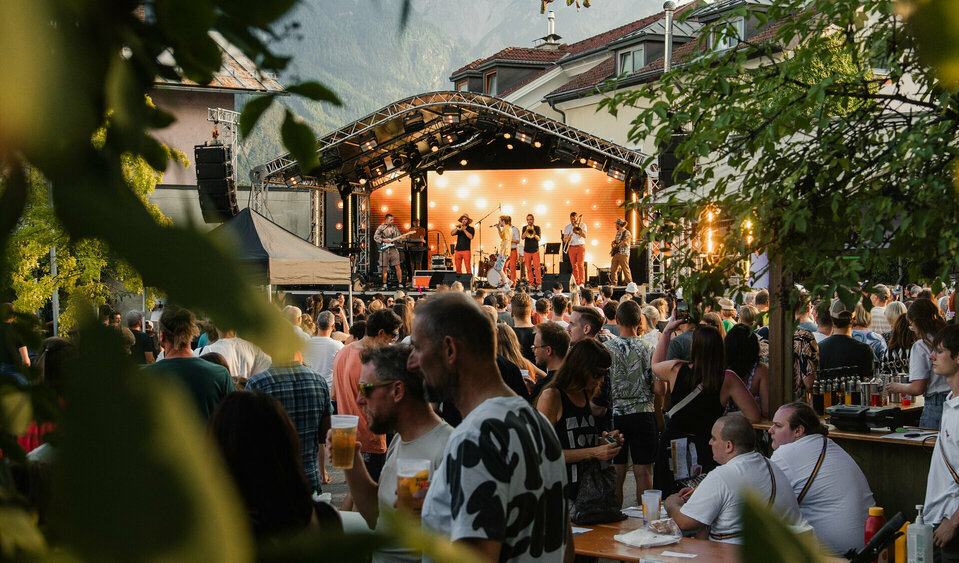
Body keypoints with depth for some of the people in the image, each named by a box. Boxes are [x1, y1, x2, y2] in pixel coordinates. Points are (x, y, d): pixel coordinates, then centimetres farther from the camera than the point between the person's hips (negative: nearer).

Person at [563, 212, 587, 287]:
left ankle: (582, 282, -21)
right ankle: (576, 283, 4)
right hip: (572, 248, 3)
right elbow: (564, 240, 5)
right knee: (574, 266, 0)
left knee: (580, 265, -15)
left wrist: (577, 227, -14)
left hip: (580, 247, -3)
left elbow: (584, 236, -8)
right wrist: (568, 239, -18)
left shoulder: (582, 225, 5)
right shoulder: (567, 227, 11)